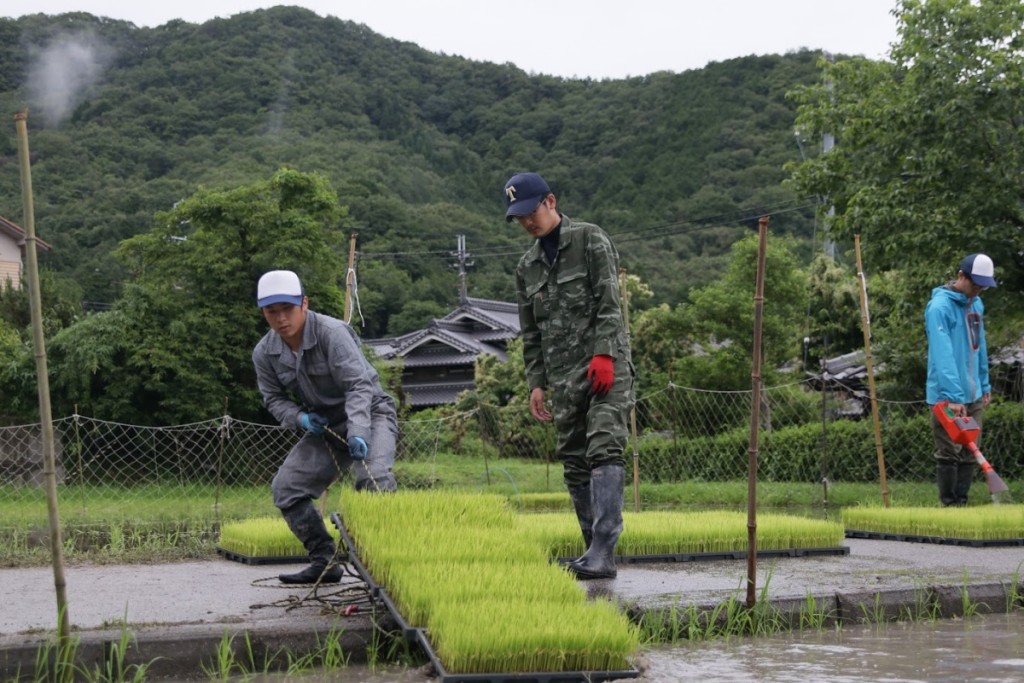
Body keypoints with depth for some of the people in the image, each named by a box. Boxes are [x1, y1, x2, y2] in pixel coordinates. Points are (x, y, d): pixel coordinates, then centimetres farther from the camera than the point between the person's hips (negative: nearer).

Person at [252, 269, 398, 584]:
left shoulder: (332, 333, -24)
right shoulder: (264, 353, -6)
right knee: (285, 487, -4)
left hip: (368, 413, -6)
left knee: (373, 478, -31)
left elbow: (359, 384, -30)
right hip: (324, 425, 6)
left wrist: (358, 432, -43)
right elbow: (274, 398, 5)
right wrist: (300, 418, -17)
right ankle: (324, 562, 5)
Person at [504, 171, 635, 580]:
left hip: (606, 367, -6)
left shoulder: (590, 241, 1)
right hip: (563, 377, 7)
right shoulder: (527, 266, 19)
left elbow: (609, 303, -8)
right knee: (574, 464, 4)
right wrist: (536, 382, 11)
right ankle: (597, 555, 9)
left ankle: (602, 552, -26)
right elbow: (531, 332, 20)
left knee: (604, 451, -18)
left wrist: (603, 354, -19)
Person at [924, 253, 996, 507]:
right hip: (947, 398, -7)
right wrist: (954, 396, -29)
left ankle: (961, 503, 17)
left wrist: (985, 385, 16)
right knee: (949, 455, -2)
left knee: (970, 455, 9)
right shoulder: (940, 306, -16)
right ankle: (949, 506, 6)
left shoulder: (976, 304, 9)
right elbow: (943, 354, -24)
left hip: (973, 395, 8)